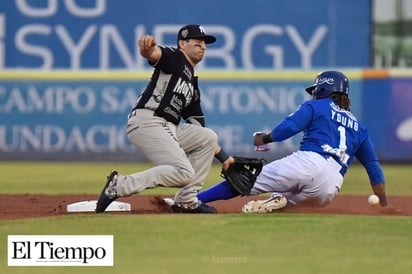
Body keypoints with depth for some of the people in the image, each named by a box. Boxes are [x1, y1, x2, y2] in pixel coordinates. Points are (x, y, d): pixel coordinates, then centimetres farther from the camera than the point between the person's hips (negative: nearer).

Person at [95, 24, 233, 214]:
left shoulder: (192, 86, 29)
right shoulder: (174, 59, 5)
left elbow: (198, 127, 30)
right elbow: (153, 53, -20)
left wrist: (223, 157, 25)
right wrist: (146, 46, -47)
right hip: (146, 122, -9)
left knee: (208, 137, 10)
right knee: (184, 173, -20)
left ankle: (186, 200, 8)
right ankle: (120, 185, -16)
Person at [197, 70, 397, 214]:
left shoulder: (315, 106, 17)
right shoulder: (358, 127, 31)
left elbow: (289, 126, -1)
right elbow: (373, 166, 28)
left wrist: (264, 139, 14)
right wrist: (384, 203, 30)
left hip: (306, 161, -4)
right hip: (331, 187, 4)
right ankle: (280, 201, -13)